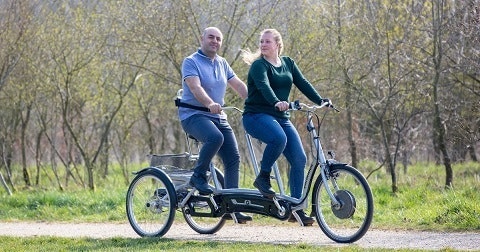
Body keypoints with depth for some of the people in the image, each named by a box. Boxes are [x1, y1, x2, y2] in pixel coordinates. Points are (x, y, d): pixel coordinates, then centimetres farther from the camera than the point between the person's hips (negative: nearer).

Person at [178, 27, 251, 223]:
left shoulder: (222, 63, 15)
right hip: (194, 115, -7)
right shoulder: (191, 62, -6)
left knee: (233, 158, -4)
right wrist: (210, 104, -39)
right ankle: (198, 177, -15)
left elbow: (239, 85, 11)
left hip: (218, 117, 7)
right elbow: (196, 87, -21)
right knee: (215, 137, -36)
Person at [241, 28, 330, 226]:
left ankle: (296, 209, 1)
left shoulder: (288, 63, 13)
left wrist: (321, 101, -12)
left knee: (299, 159, -6)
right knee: (279, 138, -37)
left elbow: (303, 83, 3)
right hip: (257, 116, -6)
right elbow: (264, 86, -26)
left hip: (281, 117, 6)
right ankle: (263, 178, -14)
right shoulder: (259, 65, -7)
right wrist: (276, 102, -45)